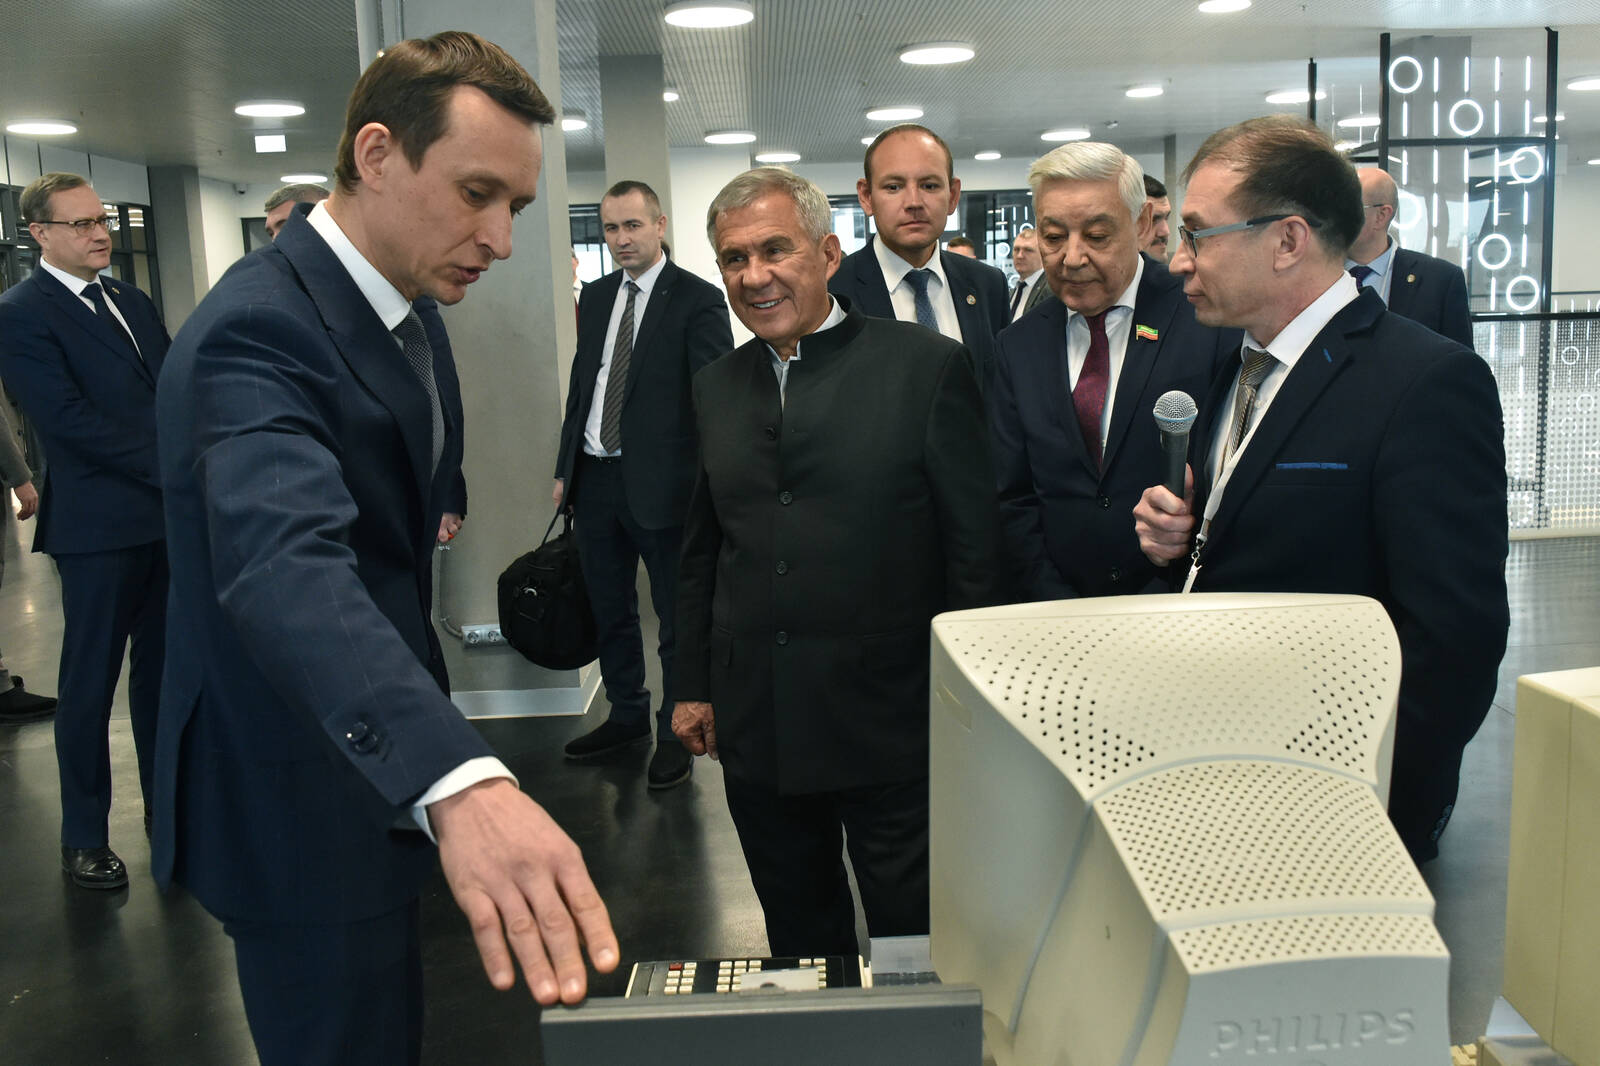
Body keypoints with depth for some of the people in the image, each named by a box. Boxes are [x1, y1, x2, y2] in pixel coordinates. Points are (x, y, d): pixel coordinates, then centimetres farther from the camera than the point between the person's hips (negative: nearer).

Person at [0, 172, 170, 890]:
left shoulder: (132, 301, 14)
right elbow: (68, 420, -16)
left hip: (169, 514, 6)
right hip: (98, 526, -6)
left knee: (161, 666, 14)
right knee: (90, 682, 4)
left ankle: (166, 799, 28)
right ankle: (84, 836, 17)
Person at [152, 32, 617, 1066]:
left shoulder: (413, 315, 3)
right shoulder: (259, 329, -28)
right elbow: (286, 567, -46)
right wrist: (462, 780, -59)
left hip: (380, 771, 9)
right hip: (298, 803, -9)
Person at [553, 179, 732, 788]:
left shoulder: (698, 299, -8)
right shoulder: (596, 297, 12)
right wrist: (566, 467, 13)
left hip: (661, 483, -6)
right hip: (595, 480, 7)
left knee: (678, 617, 6)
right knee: (609, 611, 18)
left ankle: (676, 733, 21)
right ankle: (627, 716, 35)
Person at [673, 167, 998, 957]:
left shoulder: (928, 367, -6)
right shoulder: (716, 387, 9)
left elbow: (974, 543, -6)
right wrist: (693, 685, 13)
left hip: (891, 719, -4)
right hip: (756, 724, 5)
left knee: (916, 941, 9)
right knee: (799, 936, 18)